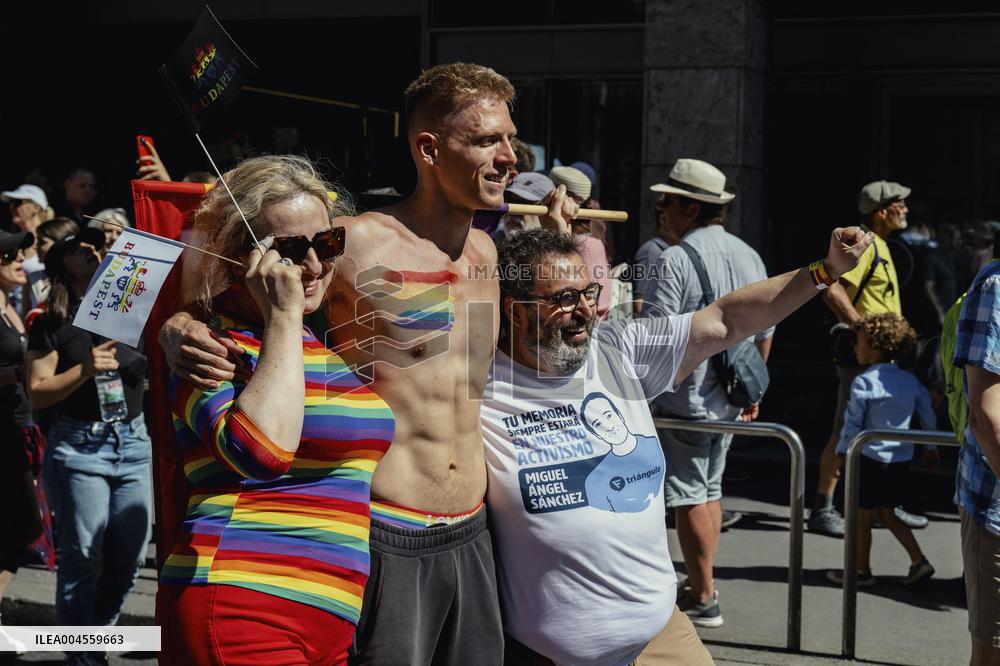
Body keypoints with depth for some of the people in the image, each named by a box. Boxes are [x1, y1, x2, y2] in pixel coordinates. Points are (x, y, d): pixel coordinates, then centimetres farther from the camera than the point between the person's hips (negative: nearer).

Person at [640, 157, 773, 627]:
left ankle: (703, 601, 4)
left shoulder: (675, 261, -17)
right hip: (729, 399, 8)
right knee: (710, 491, 17)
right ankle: (701, 586, 25)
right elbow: (764, 333, 15)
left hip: (683, 399, -8)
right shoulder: (749, 257, 8)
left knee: (690, 496, -1)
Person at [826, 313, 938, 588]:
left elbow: (853, 421, -11)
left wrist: (842, 451, 2)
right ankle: (919, 561, 12)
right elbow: (928, 414, 12)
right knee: (887, 513, 19)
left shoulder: (863, 383, -14)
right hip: (901, 460, 6)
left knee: (862, 516, 7)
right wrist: (931, 448, 25)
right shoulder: (911, 381, 5)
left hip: (871, 458, -6)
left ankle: (862, 570, 16)